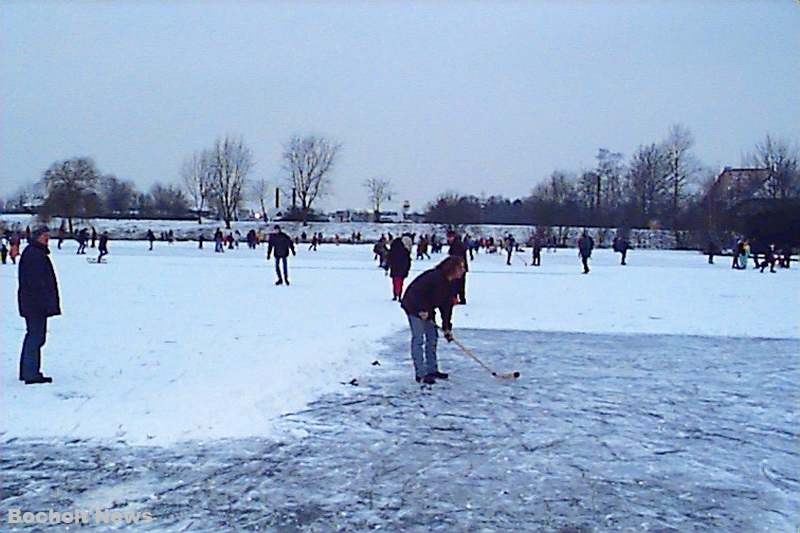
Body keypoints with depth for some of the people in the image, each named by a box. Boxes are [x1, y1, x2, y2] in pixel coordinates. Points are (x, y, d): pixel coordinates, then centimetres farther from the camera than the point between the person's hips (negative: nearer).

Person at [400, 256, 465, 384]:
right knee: (418, 339, -9)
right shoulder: (435, 276, -28)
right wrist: (422, 309, -28)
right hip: (414, 307, -10)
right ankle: (420, 374, -6)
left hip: (428, 310, 10)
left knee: (433, 337, 12)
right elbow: (417, 291, -30)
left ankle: (432, 370, 23)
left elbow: (447, 305, 5)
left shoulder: (451, 283, 1)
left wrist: (447, 327, 2)